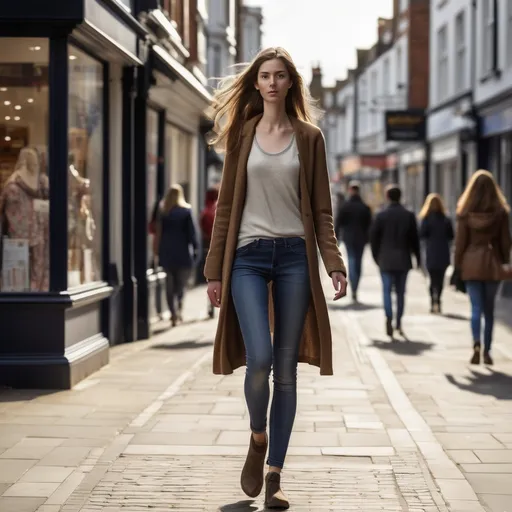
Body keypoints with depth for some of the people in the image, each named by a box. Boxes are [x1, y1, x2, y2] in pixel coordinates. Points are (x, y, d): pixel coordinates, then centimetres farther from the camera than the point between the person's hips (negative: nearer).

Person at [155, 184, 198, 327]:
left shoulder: (162, 212, 1)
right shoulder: (186, 210, -6)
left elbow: (158, 231, 3)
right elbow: (191, 231, -6)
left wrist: (158, 252, 9)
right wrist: (195, 247, 1)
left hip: (166, 253, 2)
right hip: (183, 252, -2)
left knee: (170, 285, 8)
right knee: (181, 283, 8)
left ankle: (174, 314, 3)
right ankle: (179, 309, -8)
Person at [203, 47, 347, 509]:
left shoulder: (309, 137, 8)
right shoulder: (242, 134, 8)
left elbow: (321, 209, 6)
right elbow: (226, 205, 8)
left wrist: (335, 263, -7)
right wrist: (215, 269, 3)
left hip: (295, 255, 1)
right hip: (249, 255, 0)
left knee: (286, 368, 2)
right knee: (259, 359, -16)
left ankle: (275, 474, 10)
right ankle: (258, 439, 13)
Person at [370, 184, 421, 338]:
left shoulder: (381, 215, -5)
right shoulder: (409, 215, -1)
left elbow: (373, 237, -2)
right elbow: (414, 238, 2)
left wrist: (376, 256, 11)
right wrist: (417, 257, 11)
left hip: (386, 260, -2)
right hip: (403, 259, 2)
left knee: (387, 290, -1)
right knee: (400, 291, 10)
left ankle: (389, 319, -20)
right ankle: (399, 323, 13)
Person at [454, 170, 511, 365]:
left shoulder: (465, 212, -5)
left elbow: (460, 242, -3)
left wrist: (457, 266, 5)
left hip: (471, 264, -1)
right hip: (492, 264, 1)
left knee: (476, 307, -1)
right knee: (489, 309, 11)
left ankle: (476, 344, -23)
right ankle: (487, 351, 13)